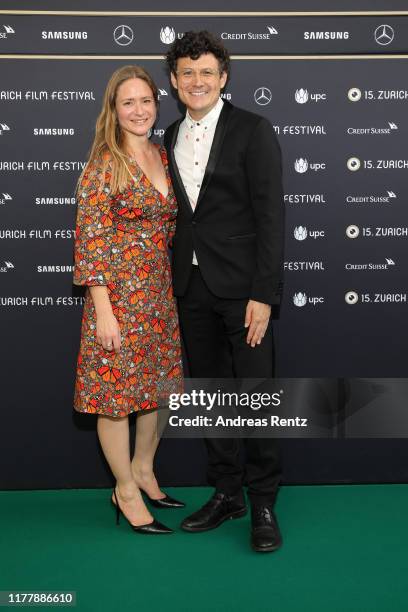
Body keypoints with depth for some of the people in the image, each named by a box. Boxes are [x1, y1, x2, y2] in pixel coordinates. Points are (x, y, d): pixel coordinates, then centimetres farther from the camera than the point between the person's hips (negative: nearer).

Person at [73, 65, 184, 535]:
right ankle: (126, 491, 20)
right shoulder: (104, 164, -11)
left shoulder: (163, 156, 9)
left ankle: (143, 469, 36)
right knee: (117, 391, 4)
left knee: (160, 384, 16)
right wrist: (103, 311, -18)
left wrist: (173, 287, 13)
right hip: (117, 293, -7)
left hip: (160, 292, 7)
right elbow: (89, 239, -14)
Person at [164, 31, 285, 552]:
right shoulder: (171, 138, 13)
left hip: (242, 287, -5)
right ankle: (226, 493, 26)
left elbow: (270, 215, -9)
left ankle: (263, 503, 14)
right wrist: (173, 284, 8)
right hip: (192, 289, 6)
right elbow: (177, 215, 14)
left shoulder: (253, 131, -4)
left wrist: (263, 294, -15)